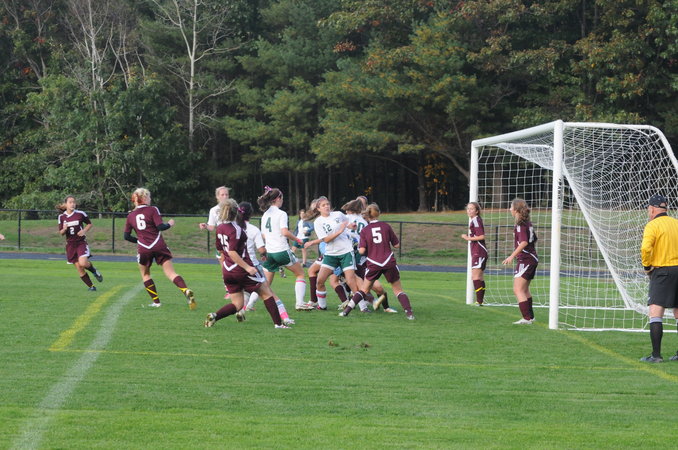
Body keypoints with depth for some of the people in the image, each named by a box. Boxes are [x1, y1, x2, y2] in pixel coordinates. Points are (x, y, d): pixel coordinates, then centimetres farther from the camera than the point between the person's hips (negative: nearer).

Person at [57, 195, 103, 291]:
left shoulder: (80, 214, -7)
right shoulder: (62, 217, 0)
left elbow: (89, 224, 8)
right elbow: (61, 233, 6)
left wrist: (84, 230, -12)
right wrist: (64, 229, -17)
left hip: (81, 242, -3)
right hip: (70, 244, 3)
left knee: (83, 263, -23)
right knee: (79, 268, 2)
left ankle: (94, 270, 9)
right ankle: (91, 286, 17)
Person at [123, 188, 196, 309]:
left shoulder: (130, 216, 10)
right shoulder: (152, 210, -1)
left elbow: (126, 236, 12)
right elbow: (160, 226, -10)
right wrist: (169, 224, 9)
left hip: (143, 249, 2)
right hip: (159, 246, -2)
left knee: (145, 274, 22)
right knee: (171, 273, -5)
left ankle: (156, 301, 17)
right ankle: (187, 292, -26)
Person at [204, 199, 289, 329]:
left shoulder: (219, 228, 6)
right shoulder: (236, 229, -17)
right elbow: (232, 252, -24)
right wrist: (247, 267, -24)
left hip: (227, 271, 7)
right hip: (241, 269, -7)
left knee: (237, 304, 11)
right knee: (266, 292, 10)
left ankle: (214, 316, -12)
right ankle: (278, 323, 7)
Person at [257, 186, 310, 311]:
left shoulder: (265, 215, 11)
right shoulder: (281, 214, -9)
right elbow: (285, 232, -21)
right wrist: (297, 239, -7)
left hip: (269, 252, 6)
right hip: (282, 251, -6)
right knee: (300, 274, 12)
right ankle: (300, 303, 2)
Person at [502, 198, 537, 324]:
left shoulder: (520, 225, -16)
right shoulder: (528, 223, 12)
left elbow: (524, 242, -27)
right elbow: (534, 239, 23)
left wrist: (512, 256, -31)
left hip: (525, 259, -10)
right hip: (532, 258, 10)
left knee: (518, 290, -12)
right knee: (525, 289, 23)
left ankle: (527, 318, -18)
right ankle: (530, 316, 32)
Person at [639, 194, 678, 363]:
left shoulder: (652, 226, -7)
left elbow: (645, 248, -21)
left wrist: (647, 266, -5)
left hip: (662, 271, -7)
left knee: (655, 312, -9)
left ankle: (656, 354, -17)